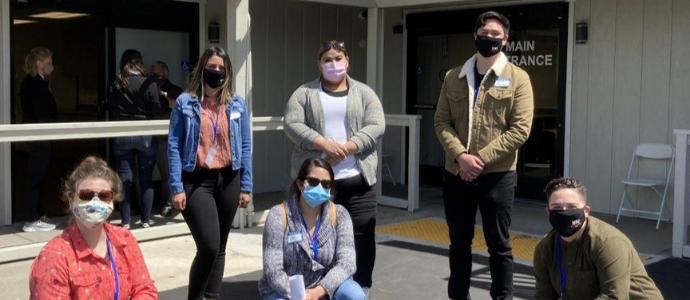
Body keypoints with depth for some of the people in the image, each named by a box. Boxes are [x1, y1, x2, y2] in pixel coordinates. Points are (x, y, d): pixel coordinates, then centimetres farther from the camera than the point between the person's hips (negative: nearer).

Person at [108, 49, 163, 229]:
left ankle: (126, 221, 9)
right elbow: (156, 110, -7)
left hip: (122, 135, 1)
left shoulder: (115, 85, -3)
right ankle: (145, 220, 12)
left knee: (124, 178, 7)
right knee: (146, 178, 8)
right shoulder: (148, 84, -9)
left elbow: (111, 109, 1)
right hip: (145, 134, -1)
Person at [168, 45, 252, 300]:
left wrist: (245, 186, 5)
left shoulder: (237, 104, 8)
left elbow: (245, 147, 9)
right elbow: (174, 146, -3)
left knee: (219, 247, 11)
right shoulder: (185, 103, -1)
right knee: (208, 246, -12)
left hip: (228, 180, 4)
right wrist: (177, 188, -10)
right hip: (197, 181, -4)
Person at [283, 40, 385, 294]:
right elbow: (292, 125, -4)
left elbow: (376, 126, -2)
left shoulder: (364, 93, 10)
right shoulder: (304, 93, 8)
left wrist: (347, 148, -15)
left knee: (362, 235, 2)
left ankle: (361, 287, 15)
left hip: (356, 179, 1)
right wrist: (323, 143, -18)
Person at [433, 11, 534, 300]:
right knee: (459, 242, 13)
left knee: (498, 244, 6)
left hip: (498, 174, -3)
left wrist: (481, 158, -15)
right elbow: (441, 121, 3)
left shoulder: (518, 78, -2)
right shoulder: (454, 77, 8)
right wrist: (460, 155, -14)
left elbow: (520, 129, -9)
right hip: (456, 173, 3)